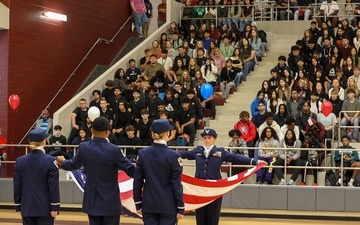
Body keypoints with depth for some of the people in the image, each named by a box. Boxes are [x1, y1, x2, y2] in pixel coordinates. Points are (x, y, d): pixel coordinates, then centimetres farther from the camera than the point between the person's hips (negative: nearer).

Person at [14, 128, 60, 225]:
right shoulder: (50, 161, -10)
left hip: (27, 208, 3)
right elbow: (54, 187, -10)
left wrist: (18, 207, 12)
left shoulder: (20, 161, 0)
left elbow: (17, 186, 4)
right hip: (45, 208, -3)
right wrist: (55, 207, -4)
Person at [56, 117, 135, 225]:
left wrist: (62, 162, 37)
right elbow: (131, 171, -12)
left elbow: (73, 165, 14)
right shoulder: (114, 150, -17)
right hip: (110, 203, -4)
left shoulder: (83, 148, -4)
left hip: (92, 201, 4)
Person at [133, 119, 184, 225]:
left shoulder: (143, 154, -1)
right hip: (168, 206, -3)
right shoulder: (173, 156, -10)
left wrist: (138, 204, 11)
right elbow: (177, 185, -8)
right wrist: (180, 208, -2)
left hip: (148, 205, 3)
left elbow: (137, 181, 3)